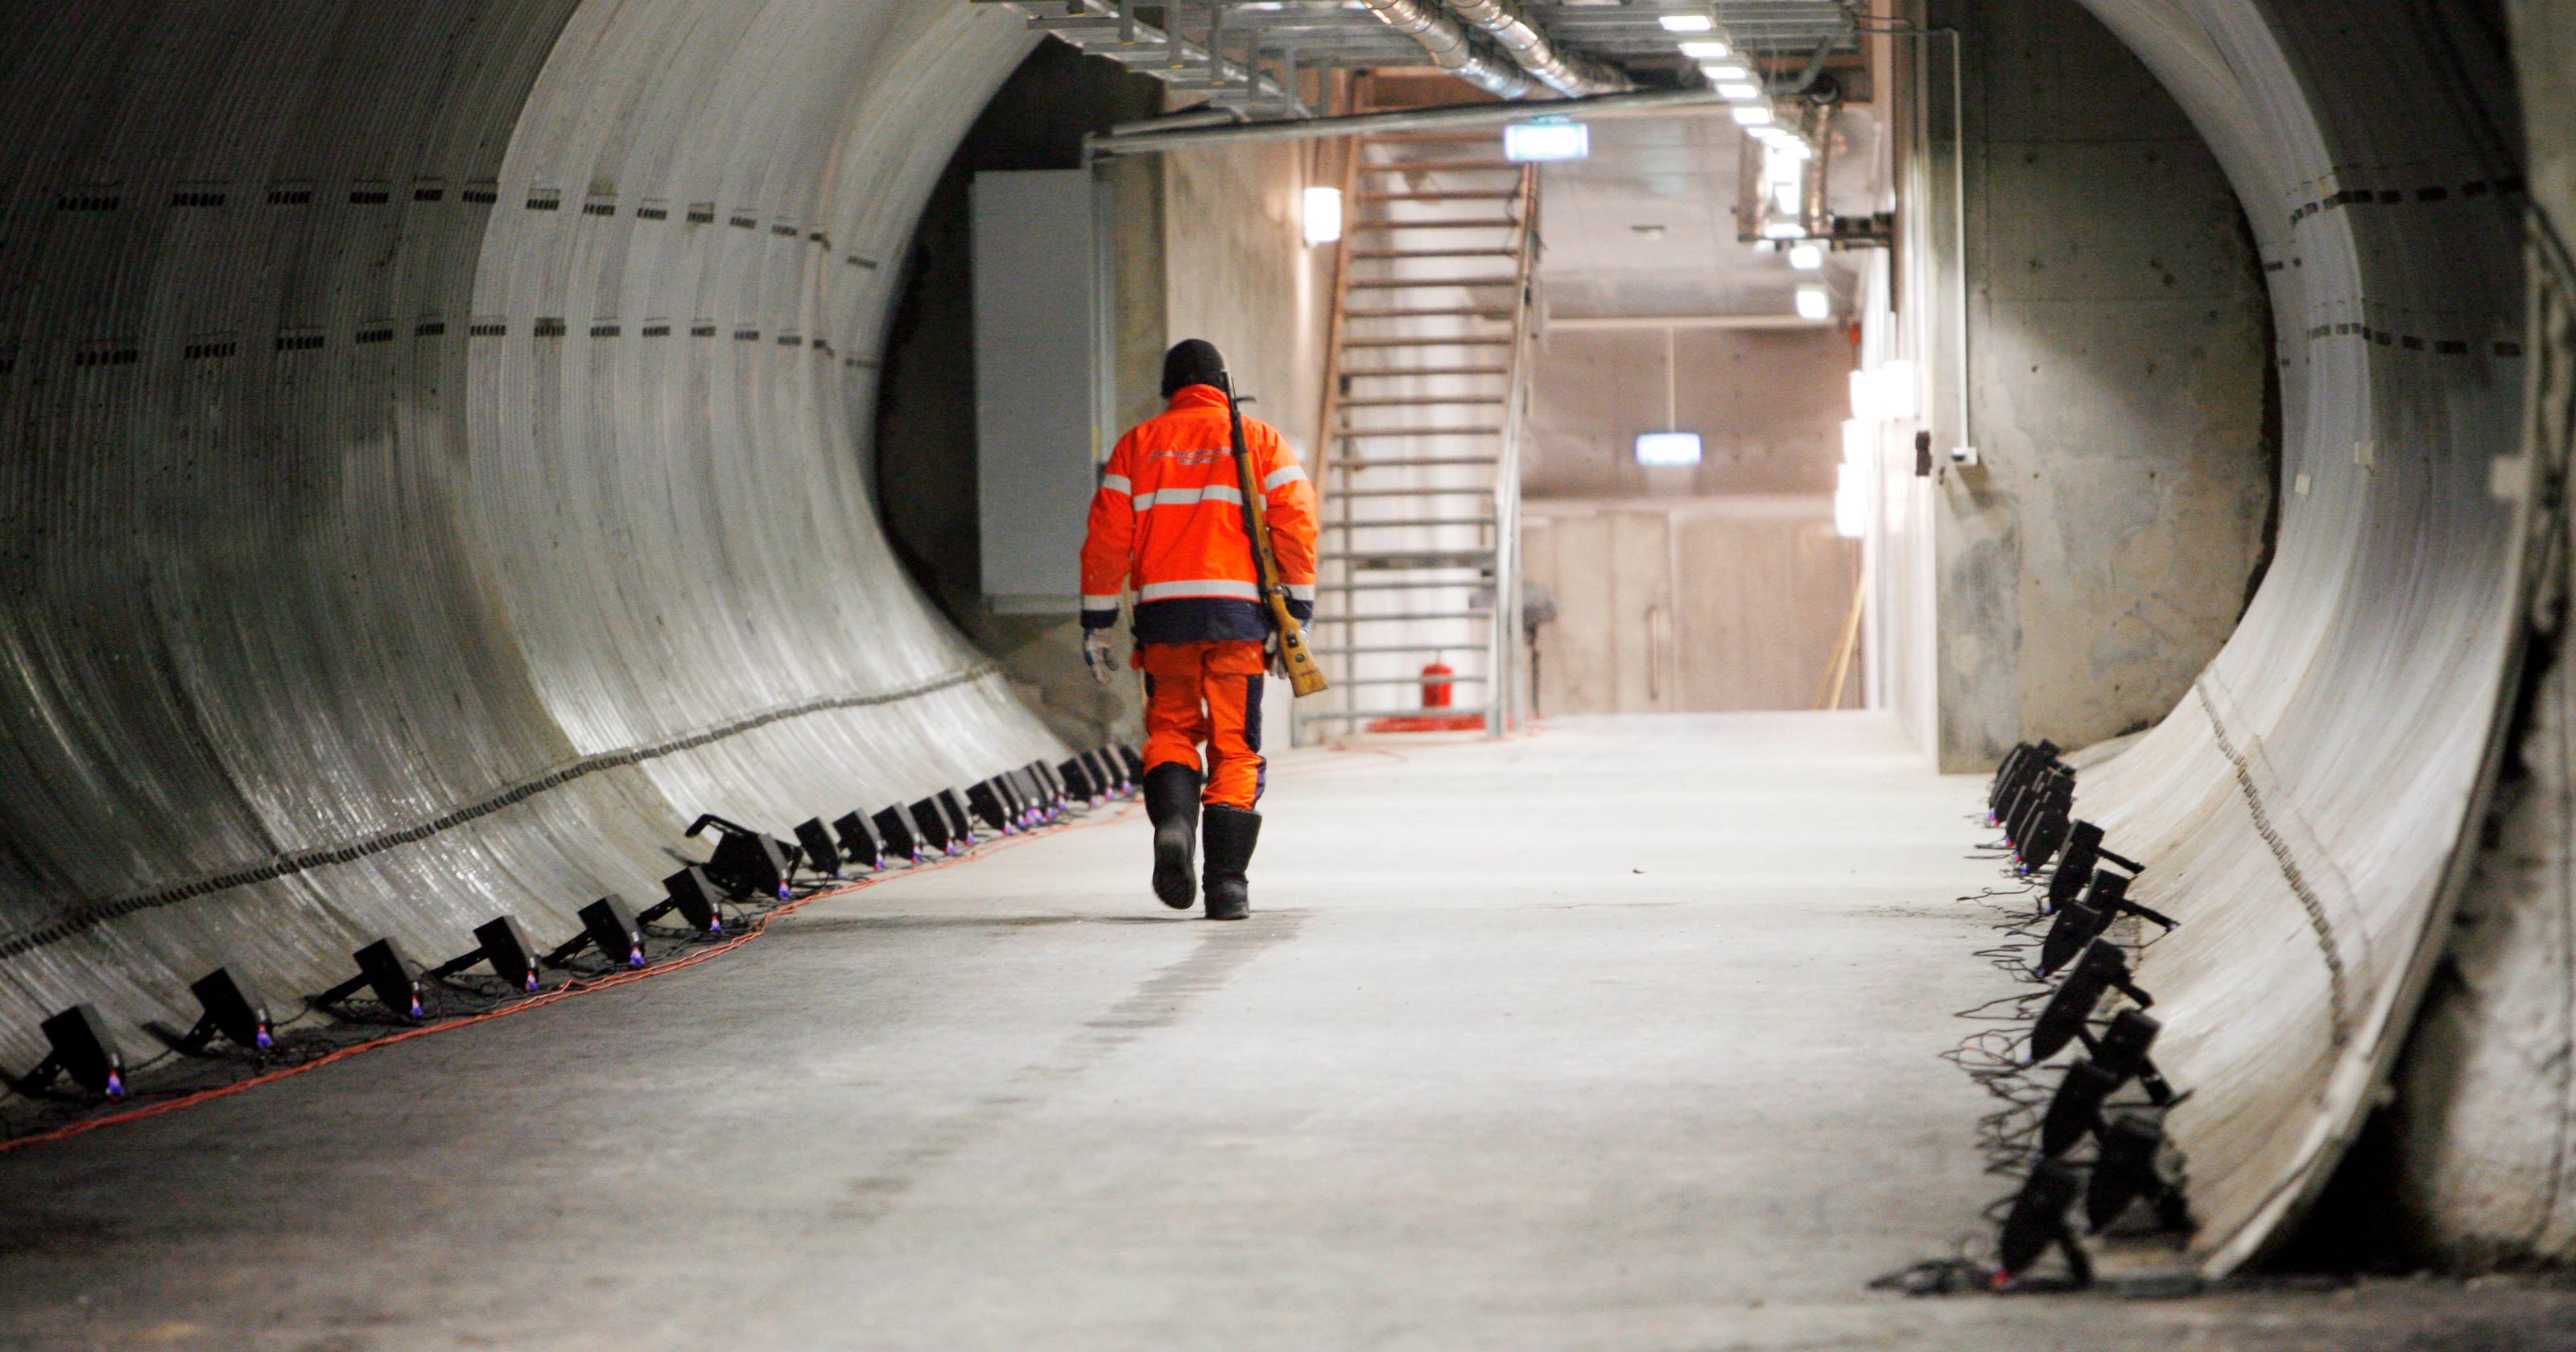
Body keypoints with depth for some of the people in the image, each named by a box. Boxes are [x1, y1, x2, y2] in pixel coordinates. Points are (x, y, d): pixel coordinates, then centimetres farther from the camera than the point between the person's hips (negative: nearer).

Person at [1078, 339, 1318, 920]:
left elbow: (1107, 536, 5)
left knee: (1170, 729, 14)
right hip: (1239, 611, 0)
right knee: (1235, 746, 5)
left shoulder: (1139, 443, 10)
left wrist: (1096, 622, 9)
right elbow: (1297, 521, -2)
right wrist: (1296, 612, -1)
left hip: (1164, 611, 0)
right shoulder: (1261, 440, 9)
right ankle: (1227, 882, 0)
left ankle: (1173, 824, -14)